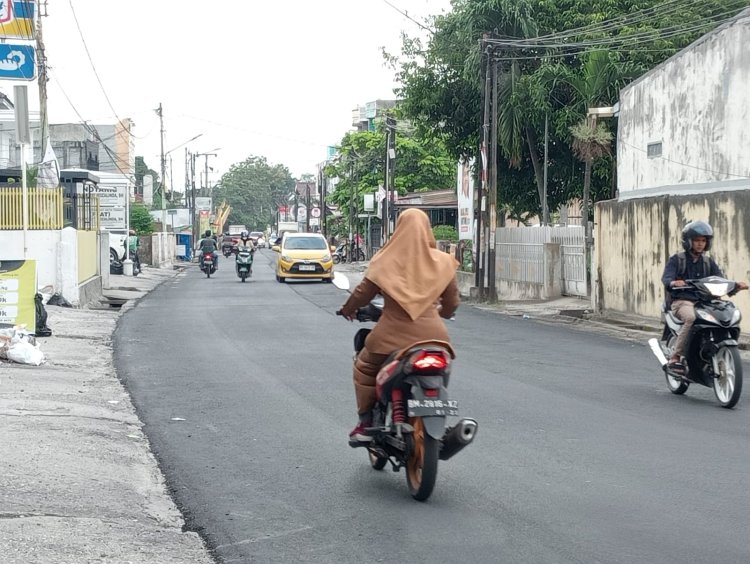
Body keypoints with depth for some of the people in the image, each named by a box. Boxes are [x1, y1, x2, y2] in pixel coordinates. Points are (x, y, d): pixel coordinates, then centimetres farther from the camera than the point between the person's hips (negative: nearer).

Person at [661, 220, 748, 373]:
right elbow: (666, 278, -11)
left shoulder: (709, 262, 20)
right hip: (682, 302, -4)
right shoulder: (676, 260, 6)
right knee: (691, 318, -38)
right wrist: (673, 283, -36)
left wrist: (736, 285, -12)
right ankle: (675, 358, -33)